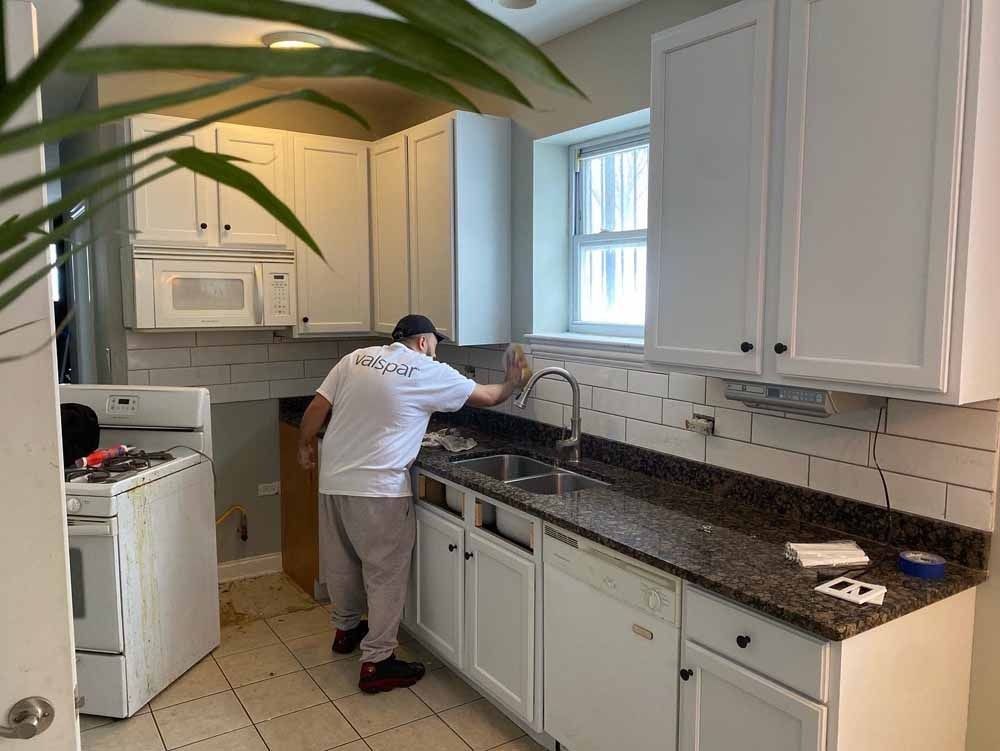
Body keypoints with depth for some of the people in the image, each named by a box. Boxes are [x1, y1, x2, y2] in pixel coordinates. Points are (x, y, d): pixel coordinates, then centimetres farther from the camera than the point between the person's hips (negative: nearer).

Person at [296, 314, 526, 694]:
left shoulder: (356, 359, 9)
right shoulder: (430, 372, -4)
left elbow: (317, 407, 7)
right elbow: (487, 397, 6)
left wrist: (305, 445, 22)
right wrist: (511, 384, 26)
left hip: (333, 481, 7)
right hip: (378, 490, -7)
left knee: (341, 561, 22)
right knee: (386, 575, 5)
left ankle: (346, 629, 42)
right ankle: (377, 664, 10)